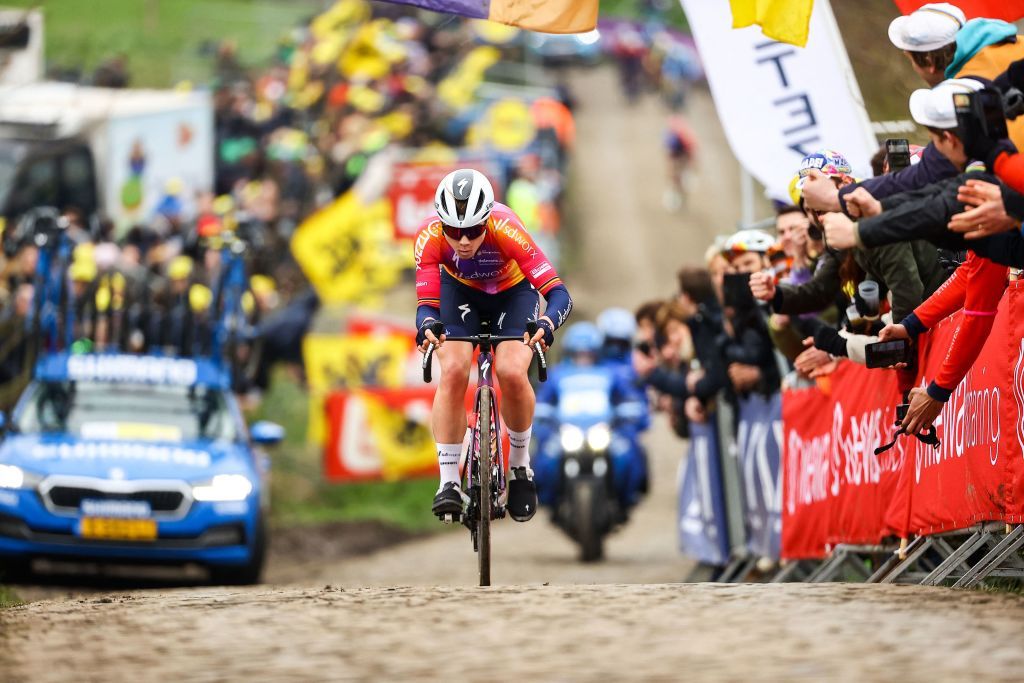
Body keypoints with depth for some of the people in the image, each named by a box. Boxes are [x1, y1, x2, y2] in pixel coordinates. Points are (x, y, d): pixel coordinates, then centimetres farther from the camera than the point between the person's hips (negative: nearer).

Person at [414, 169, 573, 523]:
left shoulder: (506, 229, -38)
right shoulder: (429, 236, -33)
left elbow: (558, 293, -40)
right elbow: (426, 303, -30)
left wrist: (546, 324, -60)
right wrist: (427, 326, -53)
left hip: (512, 292, -1)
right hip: (460, 291, 1)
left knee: (512, 373, -23)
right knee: (453, 372, -23)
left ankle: (520, 467, 2)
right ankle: (448, 482, -15)